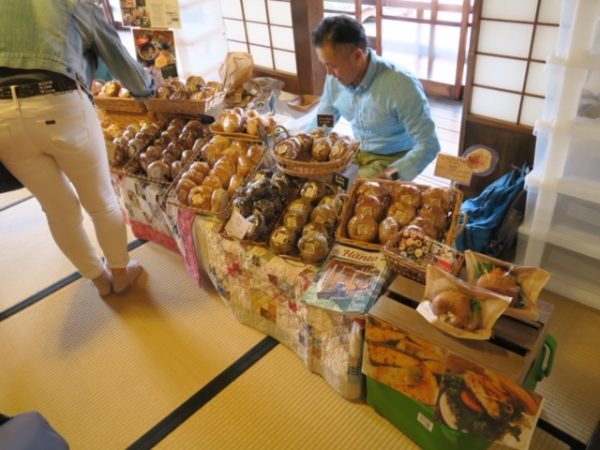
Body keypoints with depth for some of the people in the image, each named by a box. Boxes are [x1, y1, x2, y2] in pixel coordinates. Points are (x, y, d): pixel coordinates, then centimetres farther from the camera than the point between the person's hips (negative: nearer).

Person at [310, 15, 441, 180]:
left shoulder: (402, 85, -27)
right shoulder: (334, 78, -7)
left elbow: (428, 146, -23)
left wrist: (388, 177, -34)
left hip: (393, 162, -6)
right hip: (357, 153, 6)